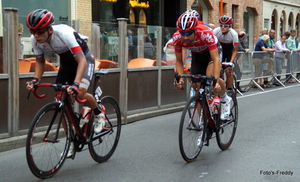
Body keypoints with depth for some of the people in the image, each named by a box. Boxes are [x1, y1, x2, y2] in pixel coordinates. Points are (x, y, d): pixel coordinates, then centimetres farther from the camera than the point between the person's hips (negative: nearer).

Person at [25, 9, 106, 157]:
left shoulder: (64, 33, -36)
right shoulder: (35, 39, -19)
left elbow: (81, 61, -38)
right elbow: (40, 61, -1)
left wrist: (76, 84, -52)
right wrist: (35, 79, -19)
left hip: (83, 59, -6)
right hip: (66, 62, 6)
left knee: (80, 93, -30)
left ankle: (99, 114, 2)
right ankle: (72, 141, 14)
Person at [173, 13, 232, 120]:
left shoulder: (206, 34, -40)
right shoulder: (177, 38, -29)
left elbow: (215, 59, -40)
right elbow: (179, 60, -15)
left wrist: (216, 81, -51)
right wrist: (180, 78, -31)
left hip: (212, 51, -4)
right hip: (197, 55, 4)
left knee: (211, 76, -30)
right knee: (197, 86, -4)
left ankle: (225, 100, -1)